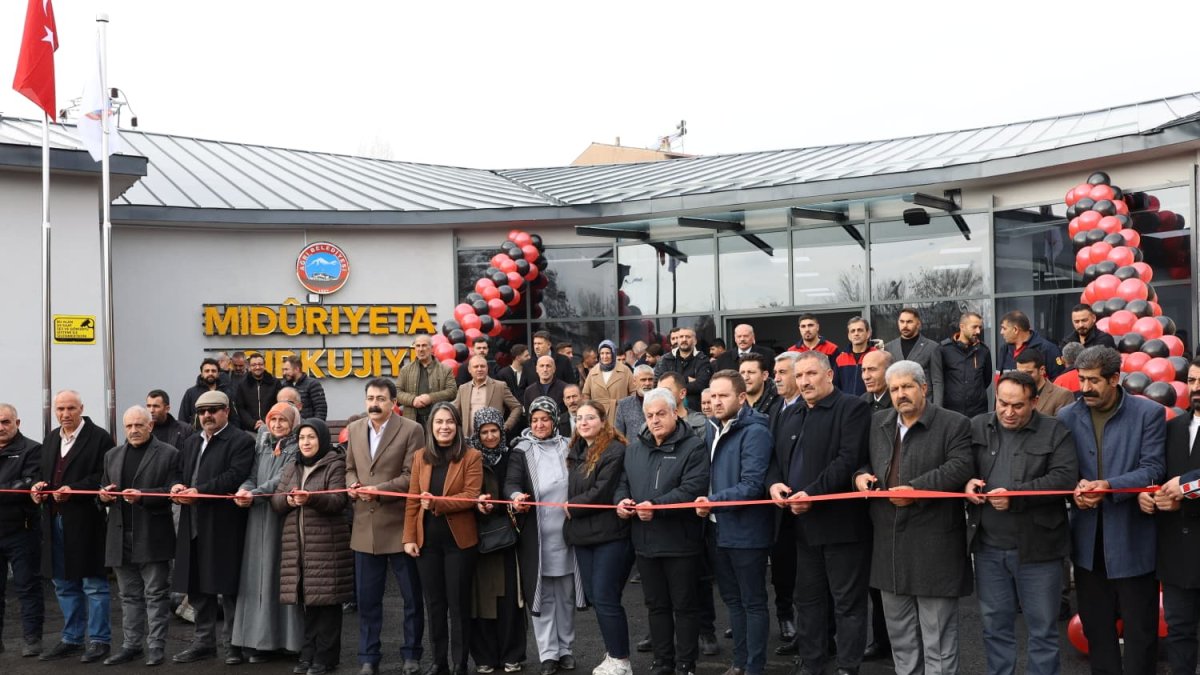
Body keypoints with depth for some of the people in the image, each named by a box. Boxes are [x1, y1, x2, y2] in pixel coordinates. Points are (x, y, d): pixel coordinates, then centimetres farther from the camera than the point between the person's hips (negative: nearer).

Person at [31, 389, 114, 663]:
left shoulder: (100, 437, -8)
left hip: (86, 522, -7)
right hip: (55, 521, 8)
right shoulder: (51, 438, 15)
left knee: (94, 583, 0)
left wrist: (73, 490, -22)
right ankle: (72, 639, 27)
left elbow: (104, 476, -13)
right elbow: (42, 471, 22)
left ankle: (99, 640, 9)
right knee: (64, 584, 15)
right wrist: (39, 486, 1)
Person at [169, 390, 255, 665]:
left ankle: (233, 644, 9)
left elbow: (235, 476, -18)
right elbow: (180, 473, 22)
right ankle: (203, 642, 23)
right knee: (197, 587, 12)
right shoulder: (190, 443, 20)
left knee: (228, 587, -1)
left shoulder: (241, 441, -6)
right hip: (194, 526, 7)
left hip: (224, 527, -7)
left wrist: (199, 492, -20)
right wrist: (178, 486, -2)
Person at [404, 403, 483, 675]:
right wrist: (409, 537, -1)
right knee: (434, 602, 11)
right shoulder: (420, 456, 7)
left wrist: (437, 503, -26)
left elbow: (471, 496, -14)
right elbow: (412, 501, 5)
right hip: (427, 540, 4)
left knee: (458, 603, 5)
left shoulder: (471, 456, -5)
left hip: (459, 540, -4)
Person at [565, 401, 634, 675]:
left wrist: (570, 508, -8)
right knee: (593, 597, 11)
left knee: (605, 598, -6)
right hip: (583, 534, 8)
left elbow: (602, 493, -18)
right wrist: (571, 516, 3)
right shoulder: (576, 452, 15)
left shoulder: (615, 451, -12)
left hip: (610, 534, -8)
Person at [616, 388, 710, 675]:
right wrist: (620, 500, -4)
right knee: (656, 605, 16)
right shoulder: (634, 448, 12)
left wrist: (656, 506, -26)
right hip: (645, 541, 6)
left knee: (684, 606, 5)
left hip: (680, 541, -6)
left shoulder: (693, 447, -9)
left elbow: (693, 488, -20)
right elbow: (624, 482, 19)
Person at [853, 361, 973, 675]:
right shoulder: (878, 424, 13)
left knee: (938, 639, 2)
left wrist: (915, 489, -23)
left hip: (933, 547, -6)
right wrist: (861, 474, 1)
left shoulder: (954, 424, -5)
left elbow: (960, 467, -17)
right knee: (899, 633, 17)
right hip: (889, 544, 6)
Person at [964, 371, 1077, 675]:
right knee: (995, 625, 15)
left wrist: (1015, 495, -22)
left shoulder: (1055, 432, -4)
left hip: (1036, 547, -3)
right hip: (988, 547, 3)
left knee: (1042, 628, 8)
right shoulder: (977, 428, 6)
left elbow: (1065, 478, -15)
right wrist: (967, 483, -12)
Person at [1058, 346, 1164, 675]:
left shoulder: (1149, 413, -5)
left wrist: (1108, 486, -24)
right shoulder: (1067, 416, 4)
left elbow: (1152, 469, -11)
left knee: (1140, 628, 6)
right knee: (1095, 624, 15)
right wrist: (1077, 486, -16)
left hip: (1132, 536, -3)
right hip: (1088, 537, 3)